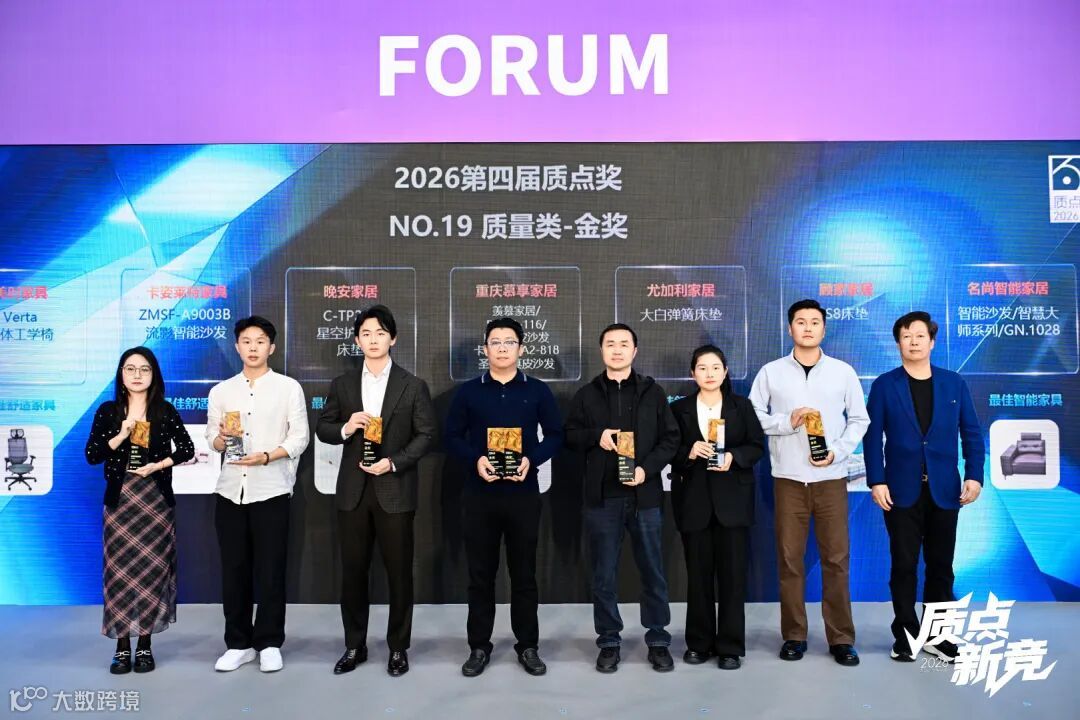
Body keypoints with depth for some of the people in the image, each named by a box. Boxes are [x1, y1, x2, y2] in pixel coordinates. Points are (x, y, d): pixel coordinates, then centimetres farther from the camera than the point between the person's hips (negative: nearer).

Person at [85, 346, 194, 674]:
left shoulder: (165, 411, 2)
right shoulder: (108, 410, 3)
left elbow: (187, 450, 3)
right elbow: (91, 455, -1)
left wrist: (157, 466, -9)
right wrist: (121, 435, -13)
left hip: (156, 498, 0)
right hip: (120, 498, 0)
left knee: (152, 570, 2)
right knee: (120, 570, 1)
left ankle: (145, 646, 12)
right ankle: (122, 646, 10)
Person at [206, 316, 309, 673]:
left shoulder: (289, 387, 1)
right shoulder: (221, 391, 11)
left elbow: (300, 437, -4)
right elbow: (212, 439, 10)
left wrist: (265, 457, -18)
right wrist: (223, 437, -13)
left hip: (271, 491, -3)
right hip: (230, 491, 3)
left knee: (270, 571, 2)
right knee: (234, 570, 8)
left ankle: (269, 644, 14)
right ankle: (238, 644, 20)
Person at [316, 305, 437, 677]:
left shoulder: (413, 385, 0)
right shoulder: (342, 384, 8)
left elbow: (427, 434, -3)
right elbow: (322, 428, 9)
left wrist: (394, 462, -15)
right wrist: (345, 428, -12)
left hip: (395, 490, -2)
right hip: (353, 490, 2)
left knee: (399, 571, 5)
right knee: (353, 570, 9)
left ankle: (398, 647, 20)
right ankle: (355, 646, 25)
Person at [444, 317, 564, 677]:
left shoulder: (538, 391, 4)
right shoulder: (468, 391, 5)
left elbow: (555, 435, 4)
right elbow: (452, 436, 5)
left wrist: (531, 460, -13)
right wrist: (476, 459, -14)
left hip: (523, 493, 0)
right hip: (480, 493, 1)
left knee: (524, 572, 7)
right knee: (480, 572, 8)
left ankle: (528, 646, 20)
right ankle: (479, 646, 21)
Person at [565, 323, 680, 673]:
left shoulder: (653, 392, 5)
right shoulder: (587, 395, 7)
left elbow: (671, 438, 3)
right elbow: (569, 435, 8)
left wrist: (647, 468, -12)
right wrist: (596, 436, -11)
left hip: (644, 495, 0)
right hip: (602, 497, 1)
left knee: (653, 571, 8)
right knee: (604, 574, 8)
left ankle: (658, 641, 22)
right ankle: (609, 642, 21)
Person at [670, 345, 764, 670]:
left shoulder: (742, 406, 8)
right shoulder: (679, 408, 7)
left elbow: (757, 445, 4)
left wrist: (734, 457, -14)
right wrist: (689, 452, -16)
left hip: (732, 499, 0)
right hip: (694, 499, 0)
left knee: (733, 572, 0)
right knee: (698, 573, 6)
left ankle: (730, 646, 10)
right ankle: (699, 643, 18)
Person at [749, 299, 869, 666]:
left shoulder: (843, 371, 5)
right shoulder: (771, 372, 3)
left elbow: (859, 420, 6)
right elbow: (752, 417, 2)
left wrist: (838, 452, -8)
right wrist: (787, 422, -13)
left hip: (831, 478, 0)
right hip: (788, 478, 0)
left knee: (836, 558, 3)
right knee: (789, 558, 4)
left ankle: (841, 638, 14)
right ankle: (794, 635, 15)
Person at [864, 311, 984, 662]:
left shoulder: (954, 383, 7)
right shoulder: (884, 385, 1)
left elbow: (971, 434, 5)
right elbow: (872, 436, -2)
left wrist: (974, 475, -6)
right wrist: (876, 481, -10)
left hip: (944, 489, 2)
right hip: (902, 490, -2)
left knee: (941, 564, 10)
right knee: (904, 564, 4)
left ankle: (936, 634, 23)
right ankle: (906, 635, 16)